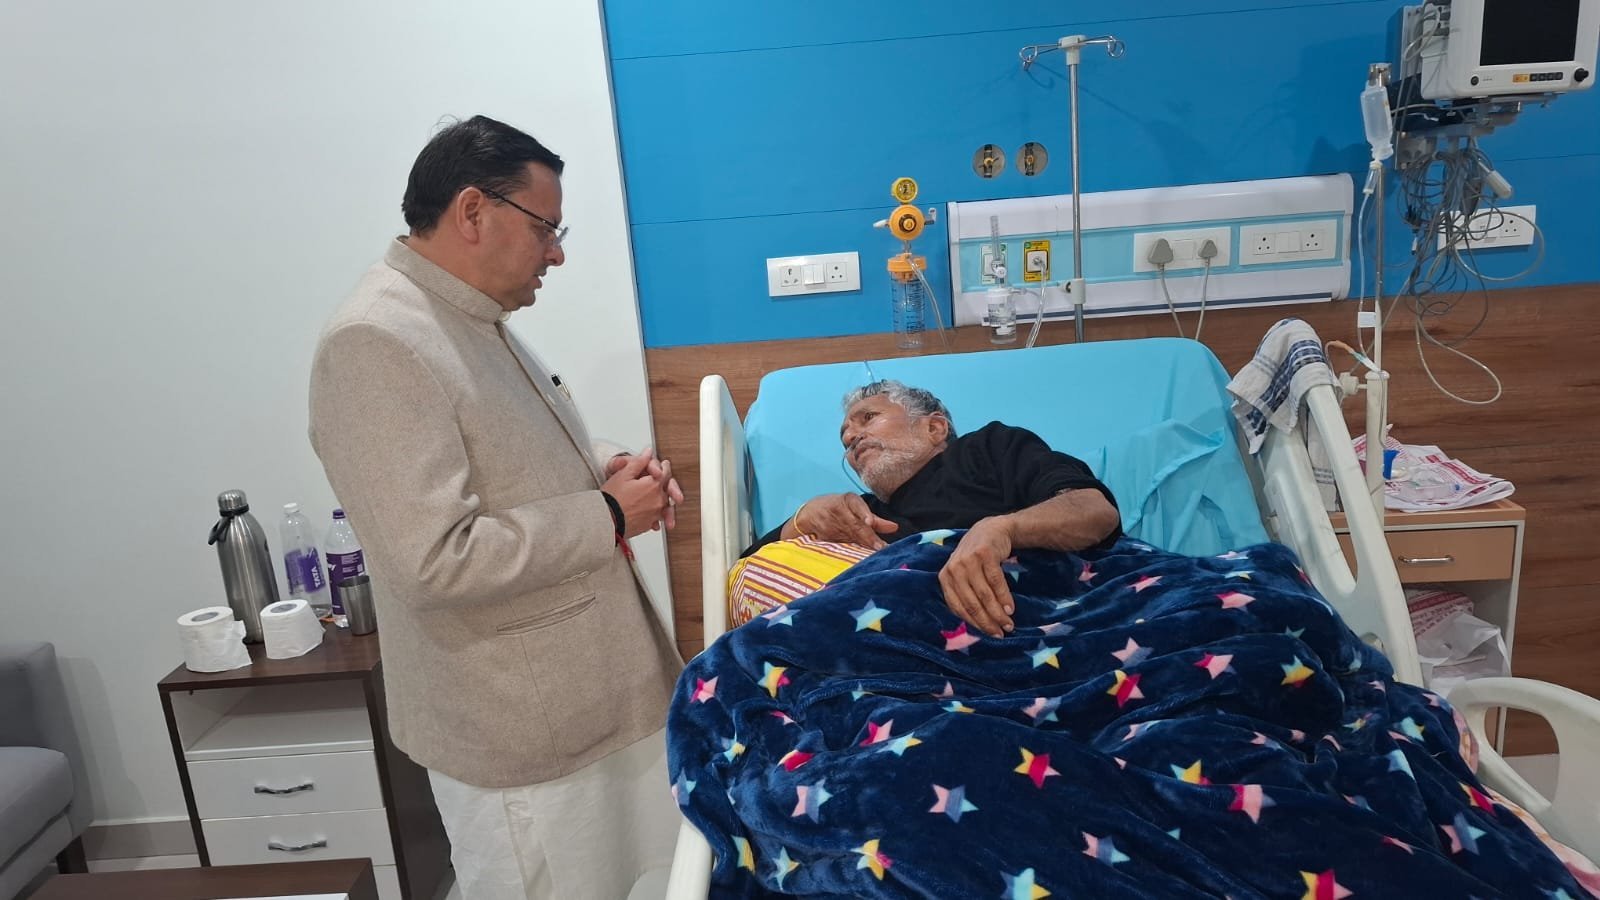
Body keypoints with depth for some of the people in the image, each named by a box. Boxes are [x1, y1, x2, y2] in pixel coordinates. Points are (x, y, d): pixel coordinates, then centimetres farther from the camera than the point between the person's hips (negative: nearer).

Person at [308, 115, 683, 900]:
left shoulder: (475, 320, 8)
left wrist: (604, 469, -1)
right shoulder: (377, 346, -22)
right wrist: (607, 517, -20)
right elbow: (435, 560, -29)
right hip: (514, 726, -9)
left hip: (581, 689, 9)